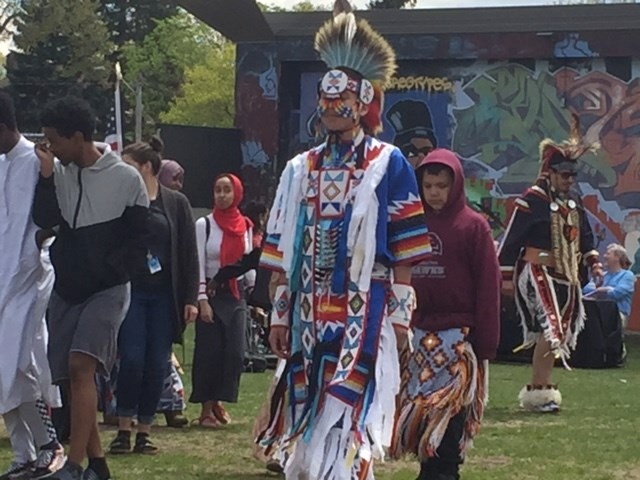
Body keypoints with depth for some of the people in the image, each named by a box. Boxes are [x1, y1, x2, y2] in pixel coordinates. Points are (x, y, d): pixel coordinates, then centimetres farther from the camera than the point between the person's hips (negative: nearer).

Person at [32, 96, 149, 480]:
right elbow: (45, 219, -6)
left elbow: (139, 238, -2)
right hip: (67, 289, 6)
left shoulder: (125, 179, -5)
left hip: (107, 290, -5)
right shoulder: (60, 173, 6)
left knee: (80, 365, -21)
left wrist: (105, 269, -11)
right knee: (74, 376, 5)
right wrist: (46, 175, -14)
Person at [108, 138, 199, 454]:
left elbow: (189, 254, 4)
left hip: (164, 294, 1)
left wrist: (191, 298, -1)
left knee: (157, 365, 1)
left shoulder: (176, 204, 5)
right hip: (130, 290, -1)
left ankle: (144, 432, 9)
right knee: (132, 359, -10)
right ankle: (123, 430, 0)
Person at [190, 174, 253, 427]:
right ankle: (207, 408, 2)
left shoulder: (244, 225, 7)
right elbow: (198, 265, -7)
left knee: (235, 352, -3)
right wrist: (202, 300, -14)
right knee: (209, 351, -5)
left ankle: (219, 401, 13)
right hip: (211, 293, -3)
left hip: (235, 293, 3)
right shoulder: (204, 224, -3)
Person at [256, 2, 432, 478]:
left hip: (364, 314, -5)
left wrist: (400, 313, -6)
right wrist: (280, 314, 8)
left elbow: (404, 250, -2)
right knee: (311, 426, 7)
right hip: (310, 314, 5)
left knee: (346, 425, -10)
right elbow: (283, 252, 12)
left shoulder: (389, 164, -1)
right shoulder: (301, 169, 12)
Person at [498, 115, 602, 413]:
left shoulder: (573, 203, 14)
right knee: (551, 331, -19)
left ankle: (539, 388, 17)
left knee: (559, 334, 8)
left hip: (567, 277, 8)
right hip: (538, 274, -8)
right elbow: (510, 241, -9)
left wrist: (593, 264, 12)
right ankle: (539, 391, -16)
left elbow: (585, 238, 25)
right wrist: (507, 277, -9)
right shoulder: (532, 200, -10)